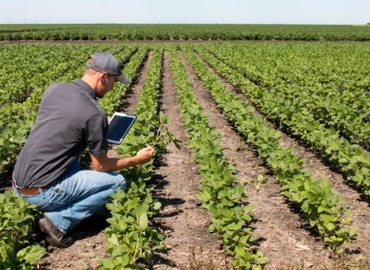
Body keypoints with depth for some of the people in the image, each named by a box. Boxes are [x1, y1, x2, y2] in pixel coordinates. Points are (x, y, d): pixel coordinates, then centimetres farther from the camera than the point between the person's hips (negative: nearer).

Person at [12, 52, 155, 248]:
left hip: (18, 184, 8)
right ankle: (58, 220, -3)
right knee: (117, 182, 3)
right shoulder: (94, 113, -15)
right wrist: (137, 160, 11)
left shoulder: (53, 89, 5)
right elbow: (101, 166, -4)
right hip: (41, 191, -8)